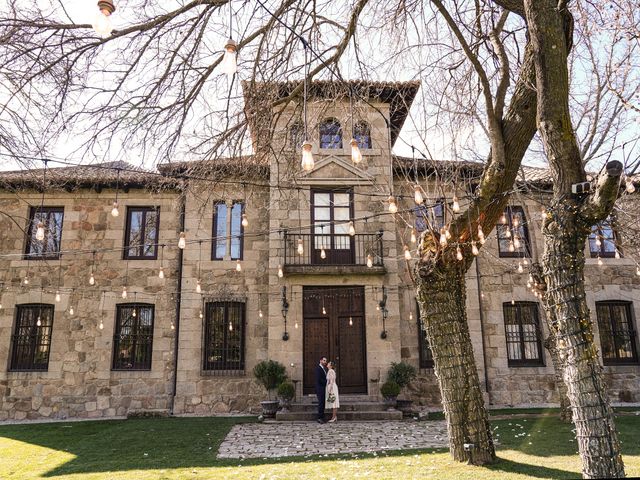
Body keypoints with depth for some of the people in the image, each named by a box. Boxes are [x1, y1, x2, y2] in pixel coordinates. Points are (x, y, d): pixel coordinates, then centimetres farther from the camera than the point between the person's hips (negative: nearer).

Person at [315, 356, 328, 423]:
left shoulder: (324, 368, 18)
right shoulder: (318, 368, -11)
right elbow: (318, 379, -19)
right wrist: (326, 381, -12)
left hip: (323, 389, 9)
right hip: (320, 388, -9)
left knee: (322, 403, 8)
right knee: (321, 403, -9)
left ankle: (321, 418, 11)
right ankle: (320, 418, -6)